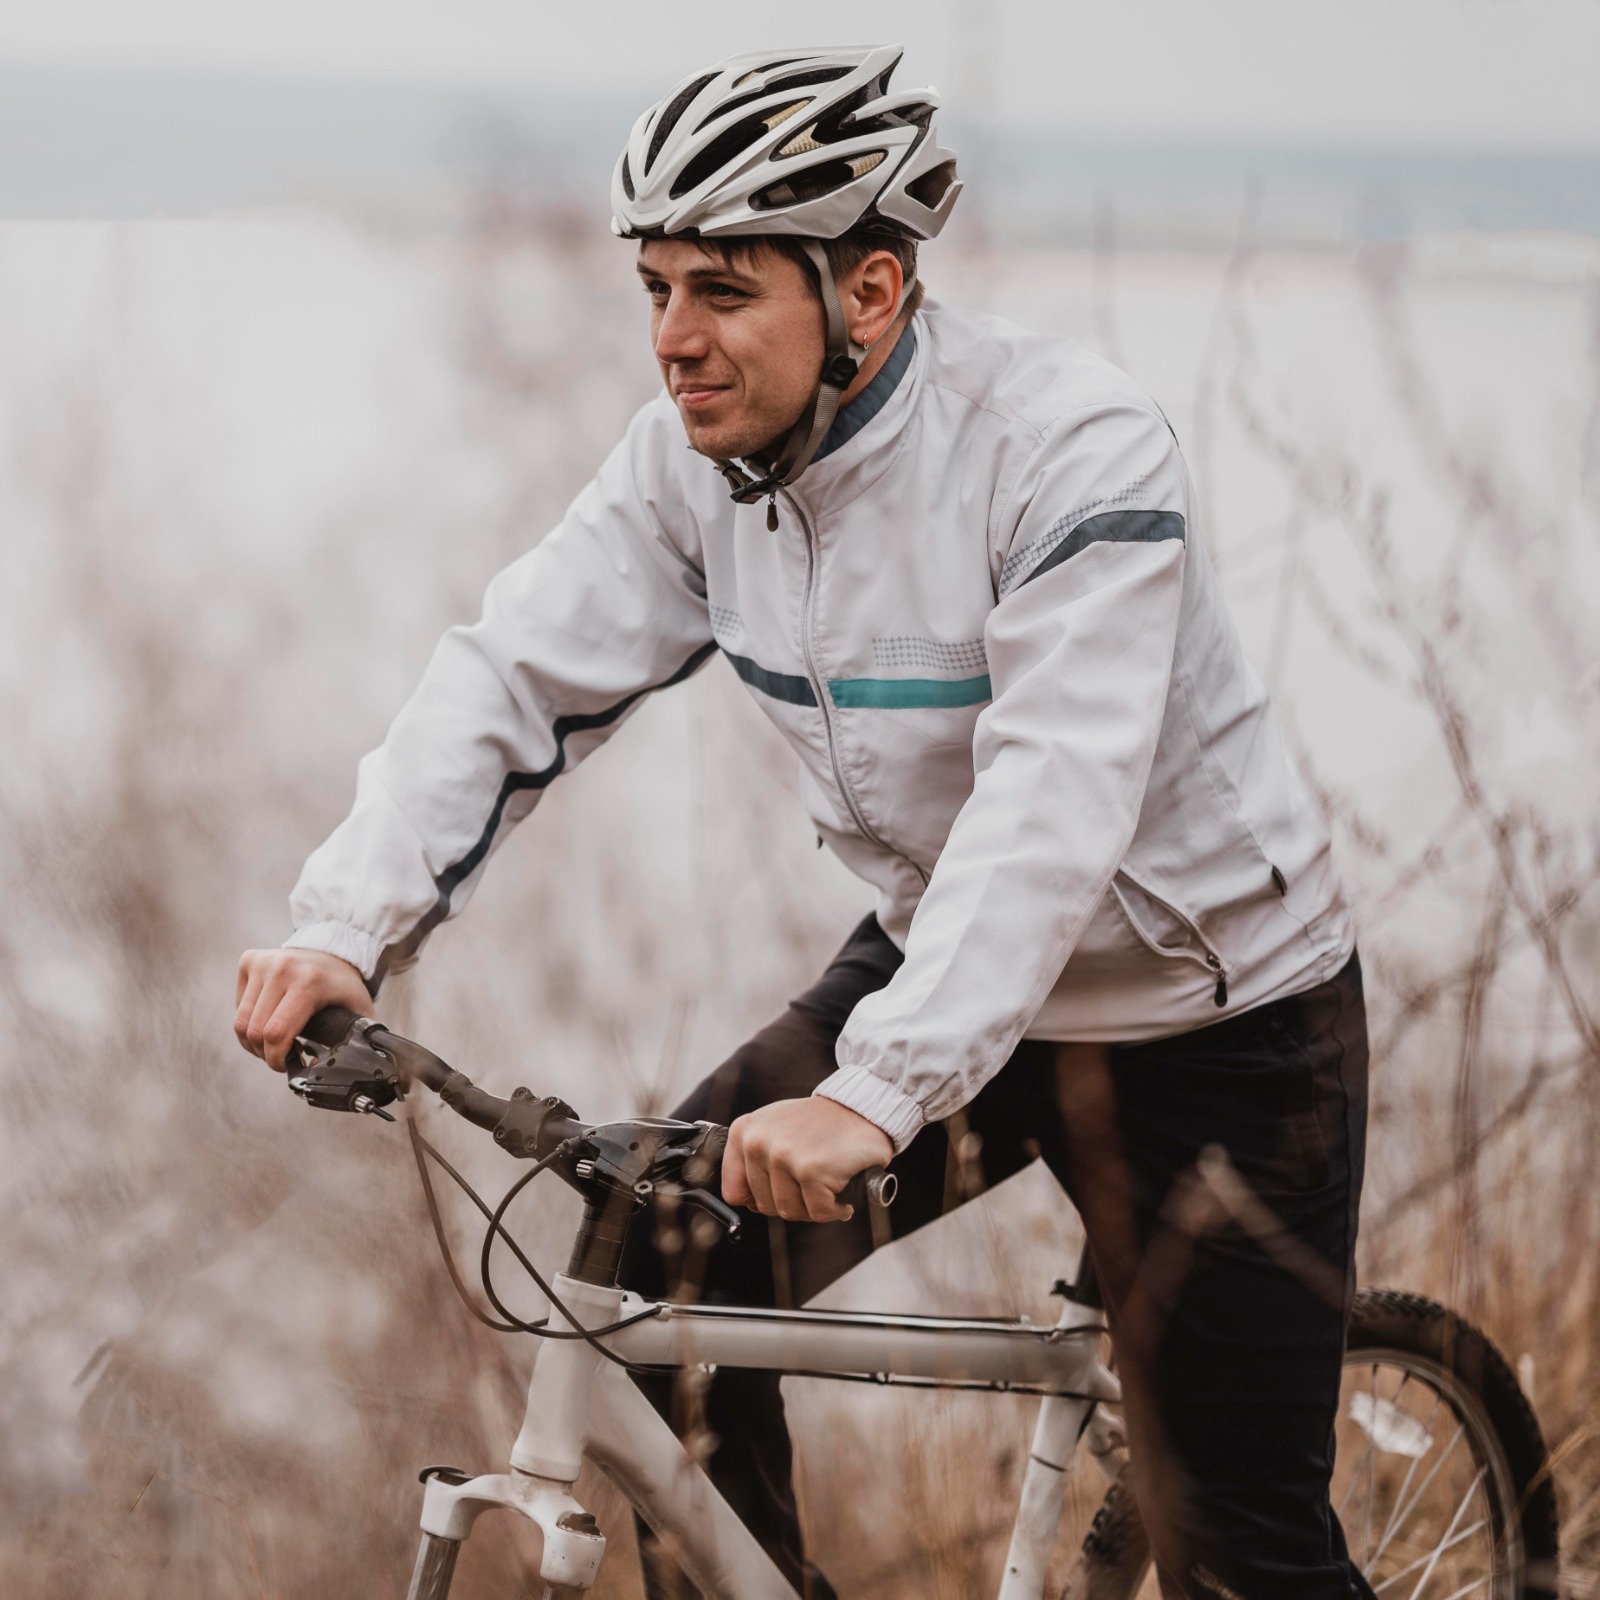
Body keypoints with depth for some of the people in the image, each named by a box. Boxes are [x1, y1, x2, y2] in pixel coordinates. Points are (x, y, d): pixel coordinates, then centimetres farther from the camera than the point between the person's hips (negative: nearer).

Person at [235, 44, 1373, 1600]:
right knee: (658, 1271, -7)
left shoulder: (1073, 450, -28)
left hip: (1209, 1017, -6)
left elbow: (1052, 806, -37)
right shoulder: (696, 456, -8)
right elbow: (518, 673, -9)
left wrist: (878, 1092, -48)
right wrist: (346, 927, -25)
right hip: (932, 966, 6)